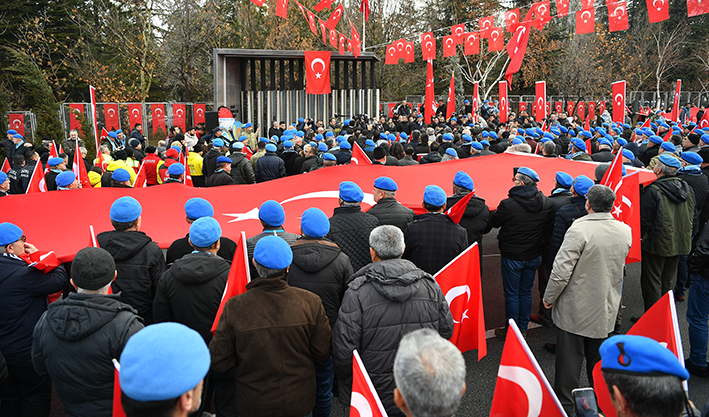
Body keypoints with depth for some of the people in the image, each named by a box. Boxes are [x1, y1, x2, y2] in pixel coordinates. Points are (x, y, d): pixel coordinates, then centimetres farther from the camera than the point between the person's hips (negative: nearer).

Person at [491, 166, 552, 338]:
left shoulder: (508, 205, -23)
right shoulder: (546, 203, -6)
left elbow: (493, 221, -7)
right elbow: (548, 224, 9)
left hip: (512, 258, -5)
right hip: (535, 256, 5)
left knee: (511, 294, 9)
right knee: (526, 292, 18)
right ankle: (523, 328, 30)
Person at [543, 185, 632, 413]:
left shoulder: (579, 230, -23)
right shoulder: (625, 231, -3)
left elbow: (561, 270, -22)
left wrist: (549, 297, -9)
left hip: (576, 309, -6)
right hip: (606, 309, 6)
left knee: (569, 360, 6)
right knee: (598, 358, 21)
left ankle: (563, 405, 17)